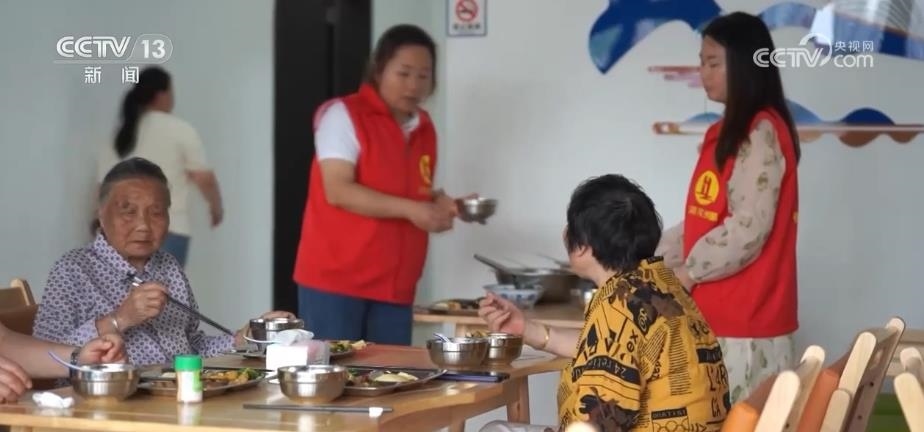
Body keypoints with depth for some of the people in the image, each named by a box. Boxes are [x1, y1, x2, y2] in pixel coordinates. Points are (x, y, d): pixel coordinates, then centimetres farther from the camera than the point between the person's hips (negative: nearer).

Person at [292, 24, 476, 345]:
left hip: (395, 285, 6)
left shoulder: (424, 129, 13)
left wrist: (438, 205, 3)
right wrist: (409, 209, -21)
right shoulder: (344, 115, -6)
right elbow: (338, 191, -16)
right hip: (335, 278, -6)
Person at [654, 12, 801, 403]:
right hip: (717, 316, 9)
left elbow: (748, 228, -18)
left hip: (745, 322, -9)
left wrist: (689, 272, -10)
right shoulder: (724, 133, 17)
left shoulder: (761, 132, -12)